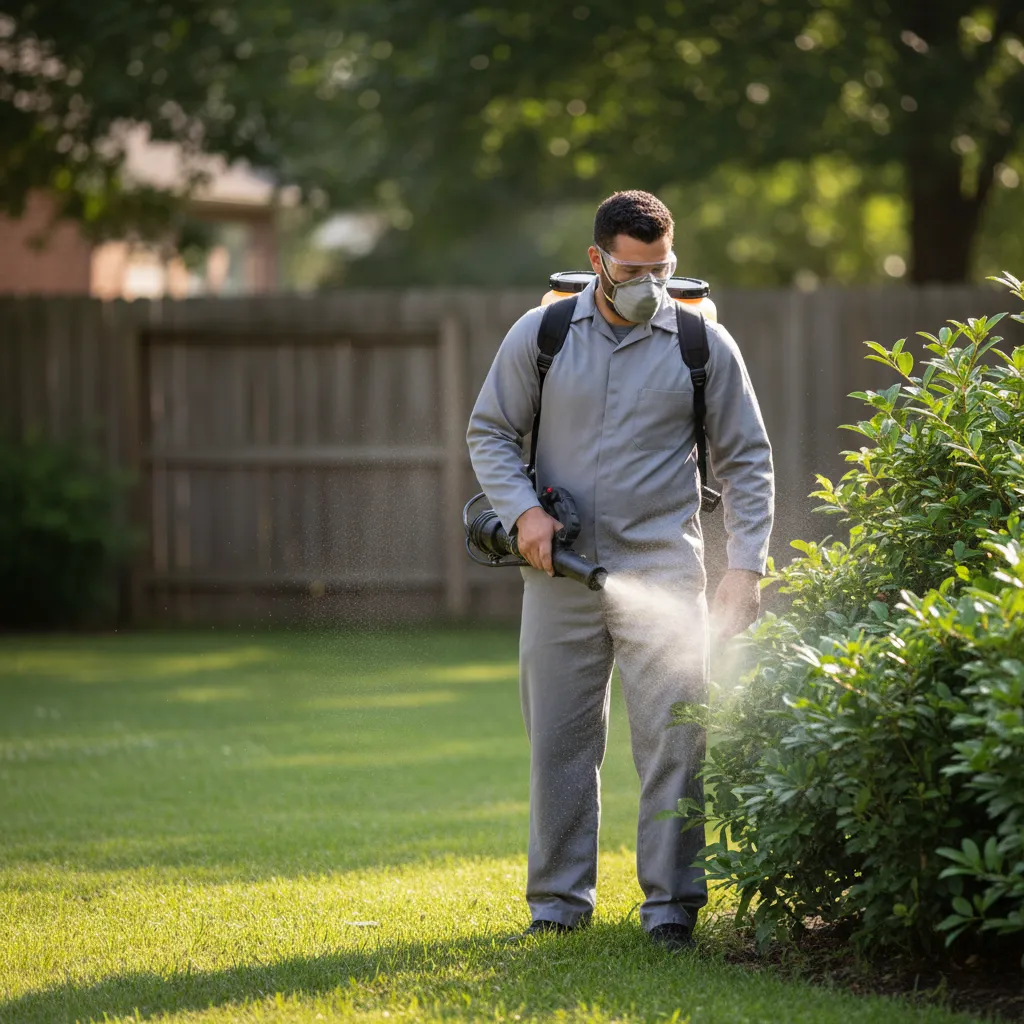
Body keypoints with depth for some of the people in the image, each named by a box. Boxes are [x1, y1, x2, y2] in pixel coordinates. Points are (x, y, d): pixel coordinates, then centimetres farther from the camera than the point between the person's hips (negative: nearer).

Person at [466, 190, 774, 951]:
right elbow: (491, 432, 10)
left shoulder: (703, 345, 0)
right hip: (561, 574, 1)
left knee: (673, 739, -6)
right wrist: (522, 509, -8)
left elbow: (747, 461, 5)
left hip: (662, 569, -1)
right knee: (559, 738, 6)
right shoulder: (541, 335, 2)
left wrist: (746, 567, -5)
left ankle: (672, 901, 1)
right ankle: (560, 898, 16)